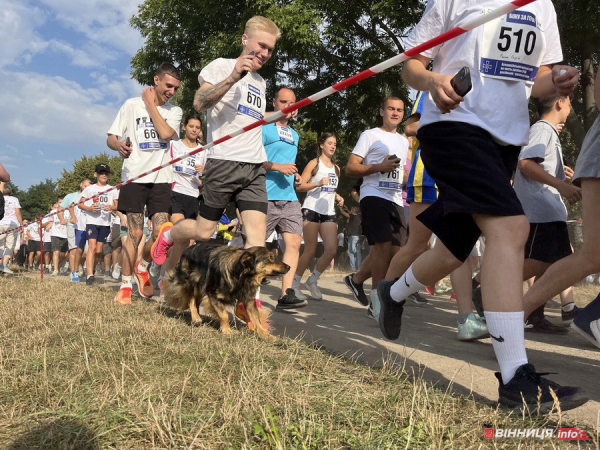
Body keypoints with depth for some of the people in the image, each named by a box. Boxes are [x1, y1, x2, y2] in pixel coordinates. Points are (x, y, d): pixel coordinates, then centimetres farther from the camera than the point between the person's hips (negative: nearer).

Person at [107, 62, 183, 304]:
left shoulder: (174, 111, 10)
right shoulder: (132, 105, 6)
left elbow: (166, 133, -11)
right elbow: (110, 138, 4)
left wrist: (151, 104, -3)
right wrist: (119, 145, -19)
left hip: (161, 178, 2)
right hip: (134, 177, -2)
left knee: (161, 233, -6)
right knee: (135, 234, -5)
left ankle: (142, 266, 23)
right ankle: (125, 285, 9)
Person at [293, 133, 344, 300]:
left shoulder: (336, 168, 22)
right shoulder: (314, 163, 3)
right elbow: (299, 186, -5)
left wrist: (338, 197, 11)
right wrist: (318, 183, -18)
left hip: (329, 212, 6)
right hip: (312, 209, -6)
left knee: (332, 250, -7)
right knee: (310, 251, -7)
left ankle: (312, 280, 12)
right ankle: (294, 284, 9)